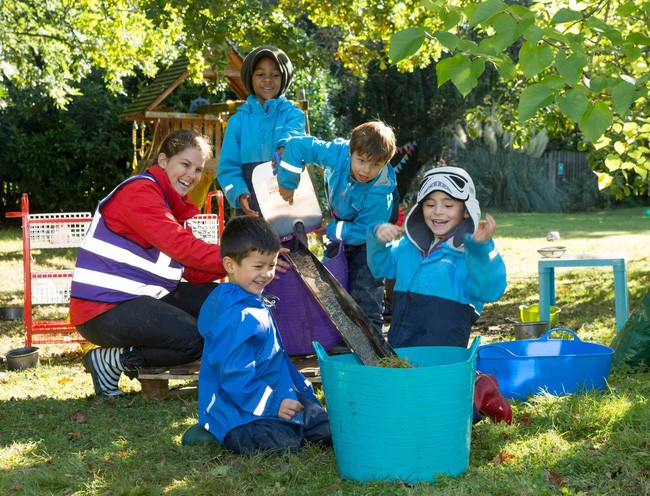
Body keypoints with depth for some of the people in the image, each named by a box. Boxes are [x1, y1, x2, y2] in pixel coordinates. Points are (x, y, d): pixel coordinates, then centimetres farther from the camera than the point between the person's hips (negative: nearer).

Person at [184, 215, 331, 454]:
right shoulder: (235, 315, -22)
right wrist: (272, 404, -25)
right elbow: (234, 374, -25)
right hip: (236, 406, -11)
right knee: (282, 443, -32)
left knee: (326, 428, 9)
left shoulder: (256, 304, 12)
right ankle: (213, 434, -6)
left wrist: (300, 387, 25)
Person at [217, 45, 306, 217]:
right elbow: (228, 167, 5)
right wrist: (239, 194, -16)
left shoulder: (293, 115, 8)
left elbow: (294, 138, -14)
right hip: (249, 210, 1)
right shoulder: (238, 120, 11)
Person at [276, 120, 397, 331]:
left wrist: (329, 230, -24)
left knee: (365, 295, -14)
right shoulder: (337, 153, -30)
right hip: (340, 223, 5)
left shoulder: (381, 193, -37)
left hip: (367, 237, -5)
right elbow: (298, 145, -25)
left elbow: (362, 232, -30)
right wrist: (287, 183, -24)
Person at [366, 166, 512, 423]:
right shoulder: (410, 244, 13)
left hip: (441, 346, -7)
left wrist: (480, 248, -33)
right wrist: (378, 240, 7)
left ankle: (475, 389, 7)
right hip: (399, 344, 7)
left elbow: (488, 291, -20)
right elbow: (382, 267, 28)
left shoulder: (471, 251, -5)